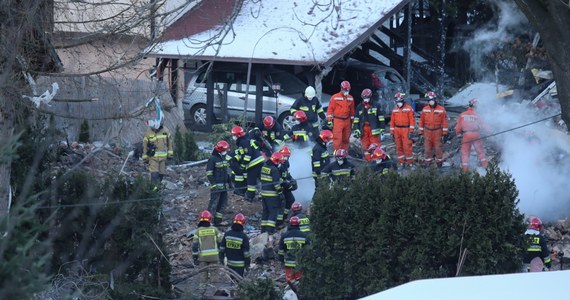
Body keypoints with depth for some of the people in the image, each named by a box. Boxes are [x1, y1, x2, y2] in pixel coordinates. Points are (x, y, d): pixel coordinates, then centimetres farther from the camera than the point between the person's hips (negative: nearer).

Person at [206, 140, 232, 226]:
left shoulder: (223, 157, 14)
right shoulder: (212, 159, -13)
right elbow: (209, 172, -15)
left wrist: (229, 180, 24)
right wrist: (213, 183, -20)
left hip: (223, 185, 9)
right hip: (216, 186, -9)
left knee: (223, 203, 11)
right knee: (213, 203, -10)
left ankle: (218, 221, 18)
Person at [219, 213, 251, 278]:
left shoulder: (227, 234, -1)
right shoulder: (244, 237, -13)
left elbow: (222, 248, 6)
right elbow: (246, 252, -10)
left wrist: (221, 258, 17)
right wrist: (247, 264, -2)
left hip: (229, 262, 4)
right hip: (240, 264, -4)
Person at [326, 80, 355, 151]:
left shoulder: (351, 98, 10)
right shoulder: (335, 97, -5)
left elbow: (352, 110, 18)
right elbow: (330, 109, -5)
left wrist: (352, 121, 17)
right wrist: (329, 120, -9)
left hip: (347, 121, 5)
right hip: (337, 121, -5)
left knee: (346, 139, 9)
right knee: (337, 139, -10)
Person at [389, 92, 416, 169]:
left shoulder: (409, 108, -3)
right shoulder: (395, 109, 11)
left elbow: (412, 120, -6)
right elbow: (392, 121, 13)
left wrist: (411, 131, -13)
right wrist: (392, 132, 9)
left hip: (406, 130, -5)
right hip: (397, 130, 5)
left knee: (407, 147, -8)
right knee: (399, 147, 7)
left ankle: (410, 163, -2)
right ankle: (401, 163, 14)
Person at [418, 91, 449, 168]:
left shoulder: (441, 110, -4)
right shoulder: (425, 109, 3)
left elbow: (444, 122, -2)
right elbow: (421, 121, 8)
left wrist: (445, 133, -4)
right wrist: (420, 132, 5)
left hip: (437, 132, -2)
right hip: (427, 132, 2)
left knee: (438, 148, 3)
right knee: (427, 149, 4)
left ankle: (439, 163, 13)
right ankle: (427, 164, 13)